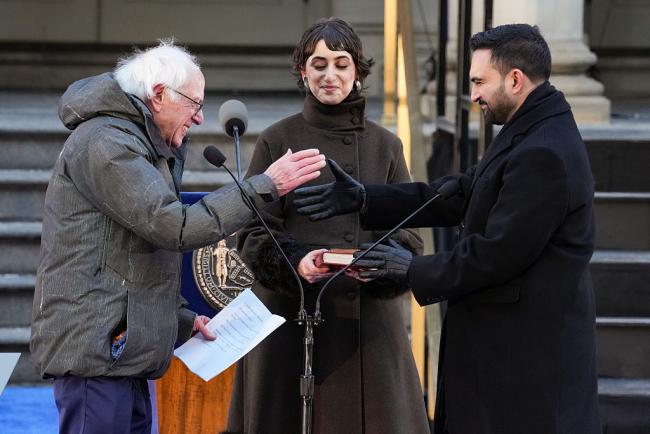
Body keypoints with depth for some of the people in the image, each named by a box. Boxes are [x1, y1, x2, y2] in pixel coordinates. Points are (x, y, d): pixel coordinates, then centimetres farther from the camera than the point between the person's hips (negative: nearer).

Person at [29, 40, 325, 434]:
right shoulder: (105, 143, -12)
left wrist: (182, 319, 16)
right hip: (95, 348, -11)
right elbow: (175, 227, -21)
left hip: (121, 353, 11)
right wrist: (266, 186, -18)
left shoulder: (138, 145, 23)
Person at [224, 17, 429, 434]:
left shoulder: (385, 145, 10)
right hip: (293, 316, -2)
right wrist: (295, 261, -19)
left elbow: (407, 230, 7)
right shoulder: (278, 141, 4)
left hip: (369, 318, 2)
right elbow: (254, 232, 0)